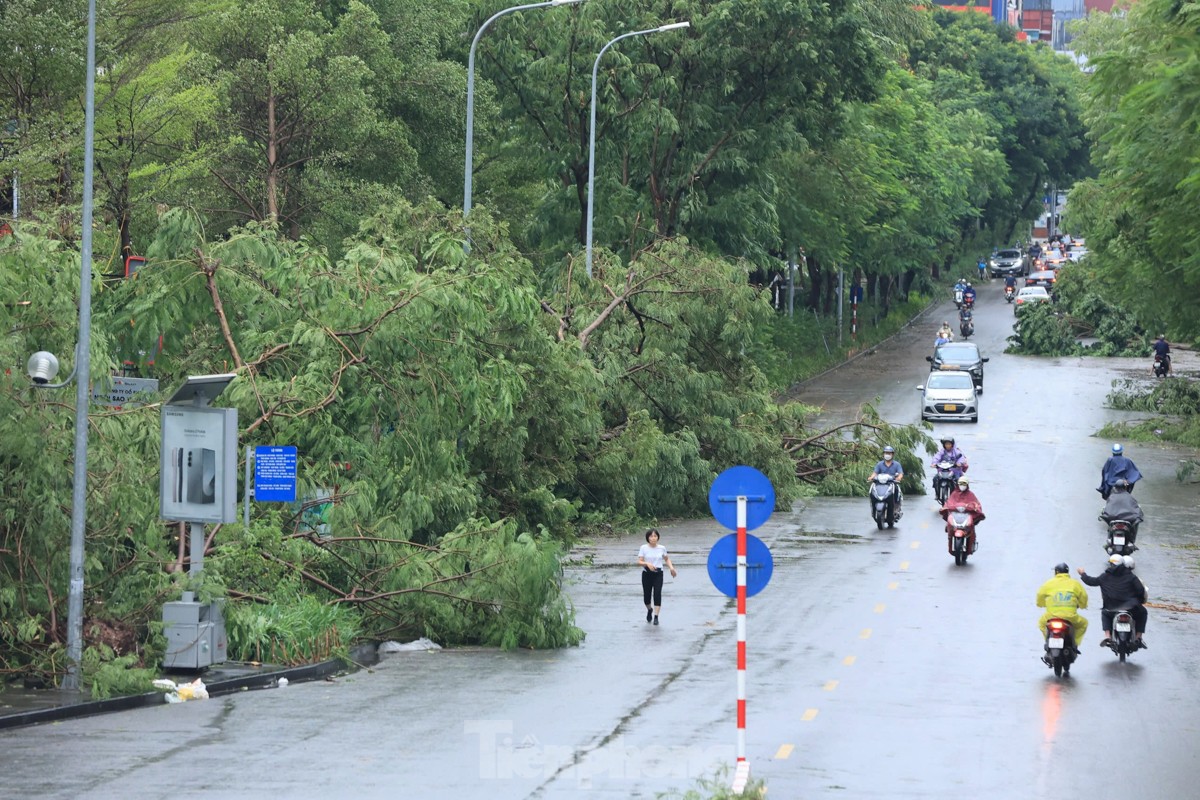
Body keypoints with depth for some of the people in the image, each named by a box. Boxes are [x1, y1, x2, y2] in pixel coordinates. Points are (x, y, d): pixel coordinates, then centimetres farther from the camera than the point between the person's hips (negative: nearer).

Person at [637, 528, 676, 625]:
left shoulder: (662, 548, 2)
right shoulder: (644, 548, -4)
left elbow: (667, 559, 18)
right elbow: (639, 561, -7)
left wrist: (671, 567, 1)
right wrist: (647, 564, -27)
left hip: (658, 574, 0)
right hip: (647, 574, 0)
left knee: (657, 594, -13)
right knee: (646, 595, 6)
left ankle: (656, 617, -10)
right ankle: (649, 610, 39)